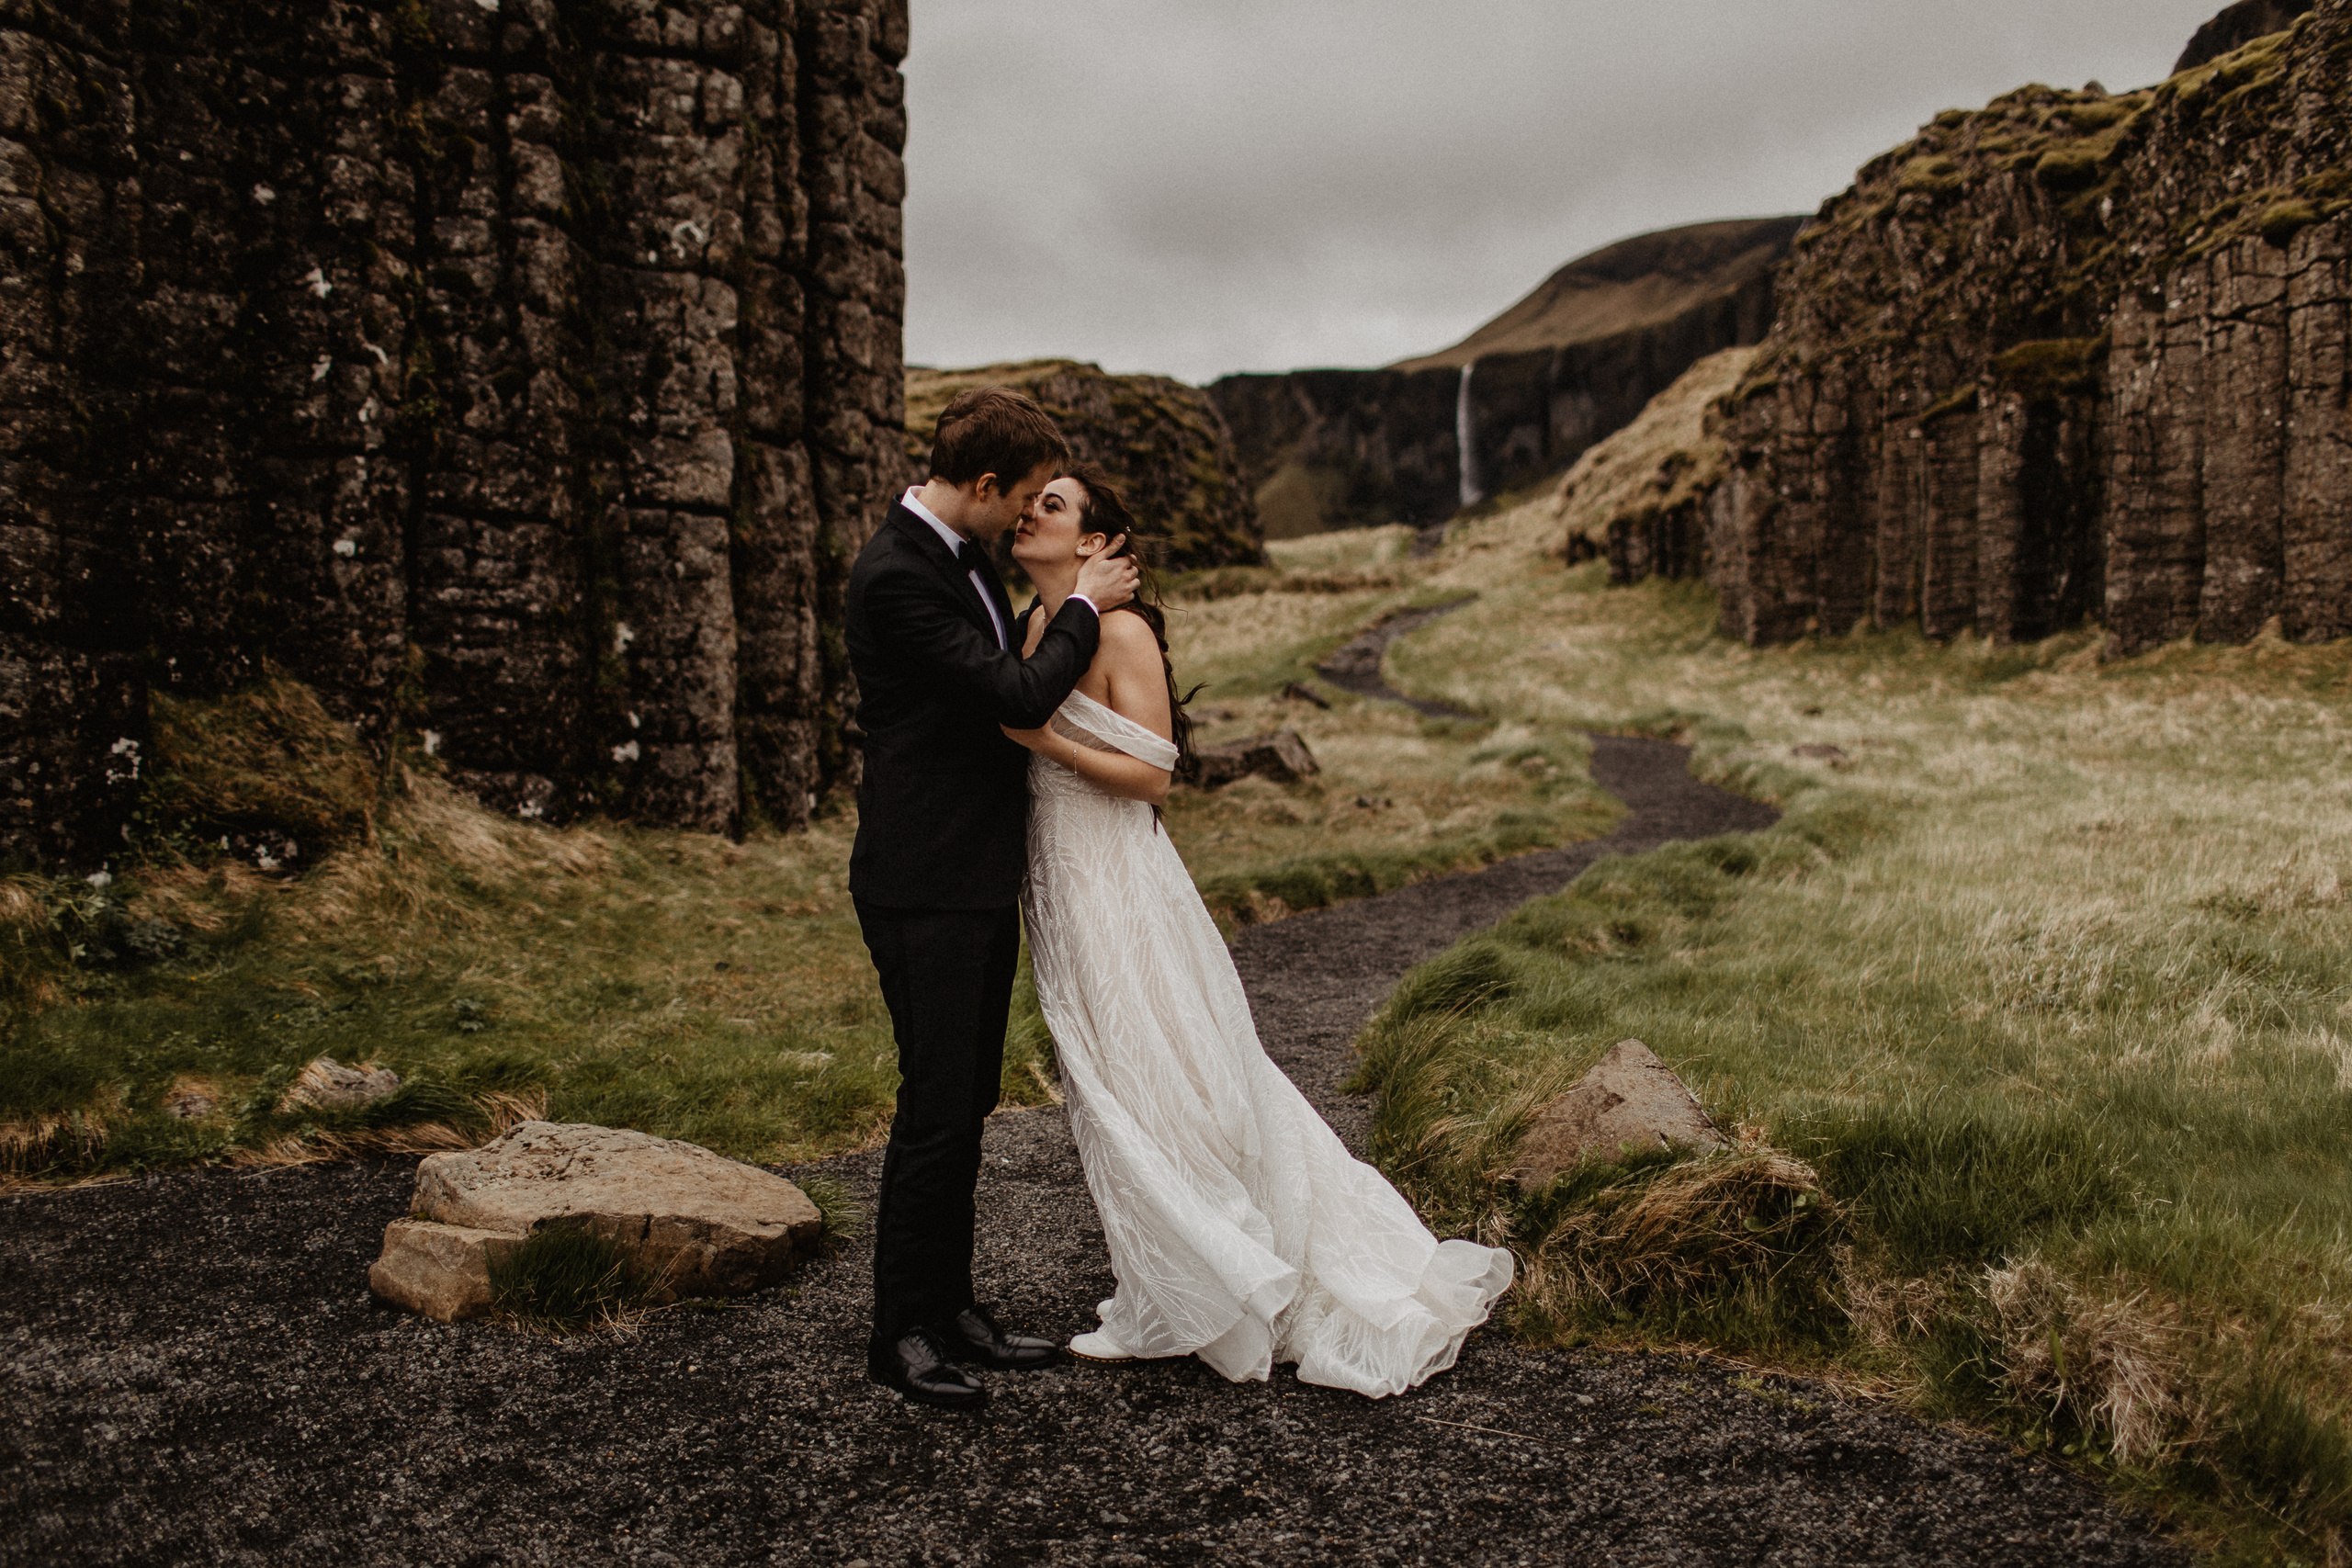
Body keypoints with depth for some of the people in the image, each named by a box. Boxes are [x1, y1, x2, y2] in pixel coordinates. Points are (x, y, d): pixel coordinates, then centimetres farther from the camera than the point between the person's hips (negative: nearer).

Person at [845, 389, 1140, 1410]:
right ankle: (902, 1335, 11)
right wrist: (1083, 608, -7)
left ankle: (950, 1307, 27)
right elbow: (1015, 695, -21)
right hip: (925, 884, -10)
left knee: (967, 1103, 15)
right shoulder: (895, 573, -19)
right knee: (935, 1108, -3)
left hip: (981, 875, 10)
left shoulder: (964, 553, 11)